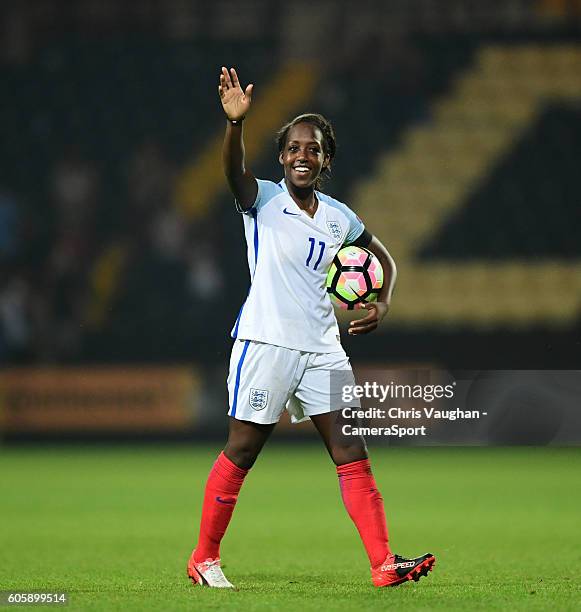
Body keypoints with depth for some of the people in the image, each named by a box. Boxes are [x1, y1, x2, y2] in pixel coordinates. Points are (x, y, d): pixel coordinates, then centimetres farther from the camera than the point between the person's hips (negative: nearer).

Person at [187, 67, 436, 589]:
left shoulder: (339, 218, 11)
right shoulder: (264, 201, -3)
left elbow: (384, 258, 26)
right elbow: (235, 171, -25)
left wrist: (383, 304, 7)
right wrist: (235, 122, -43)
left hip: (323, 349, 4)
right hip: (266, 343, -4)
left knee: (353, 453, -3)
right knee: (241, 453, 1)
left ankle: (384, 564, -5)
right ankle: (204, 557, 14)